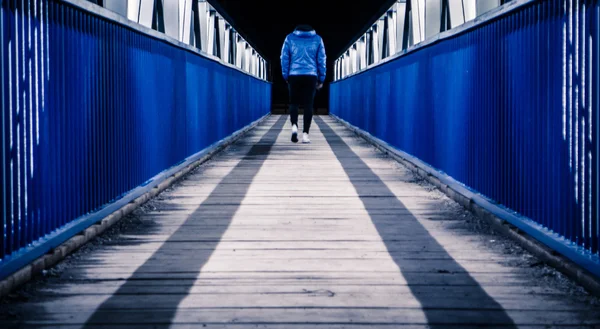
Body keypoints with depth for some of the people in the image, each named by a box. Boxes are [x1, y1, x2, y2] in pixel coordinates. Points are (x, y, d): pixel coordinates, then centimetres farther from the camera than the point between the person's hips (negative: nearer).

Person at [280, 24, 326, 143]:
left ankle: (294, 126, -13)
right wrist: (321, 79, 11)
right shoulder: (317, 39, 4)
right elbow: (321, 60, 6)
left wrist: (286, 76, 10)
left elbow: (284, 58, 3)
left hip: (294, 76, 0)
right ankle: (305, 133, -4)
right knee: (308, 105, 3)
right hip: (311, 76, 0)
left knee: (294, 103, 11)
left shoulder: (290, 38, 2)